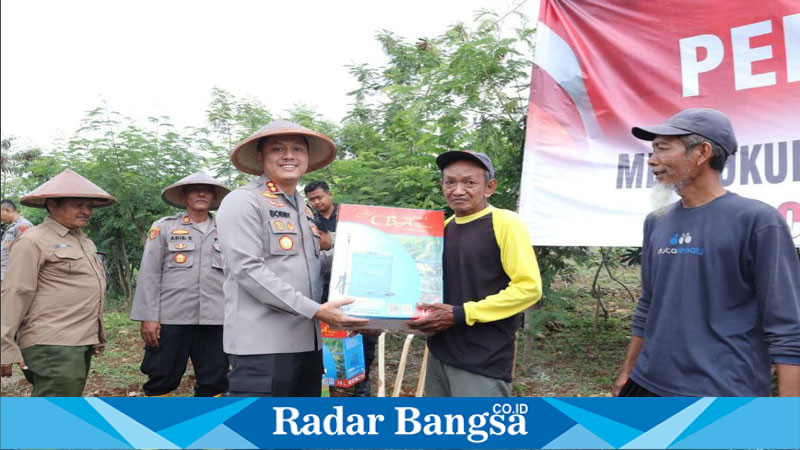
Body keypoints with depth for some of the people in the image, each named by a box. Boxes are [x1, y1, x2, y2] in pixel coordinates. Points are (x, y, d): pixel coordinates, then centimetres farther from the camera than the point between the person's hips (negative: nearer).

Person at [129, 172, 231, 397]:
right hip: (171, 319, -2)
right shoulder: (164, 227, 7)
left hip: (215, 320, 2)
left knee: (214, 384, 7)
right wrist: (148, 317, -6)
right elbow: (149, 275, 1)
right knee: (161, 382, 7)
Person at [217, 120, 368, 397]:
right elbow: (247, 270, -17)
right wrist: (315, 310, -20)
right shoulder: (243, 201, -6)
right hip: (262, 344, -8)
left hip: (306, 341, 8)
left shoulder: (304, 209, 19)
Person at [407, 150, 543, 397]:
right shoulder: (445, 227, 10)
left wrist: (461, 314, -19)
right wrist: (424, 315, 2)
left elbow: (529, 287, -17)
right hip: (440, 353, 7)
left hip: (484, 363, -7)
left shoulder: (505, 223, -11)